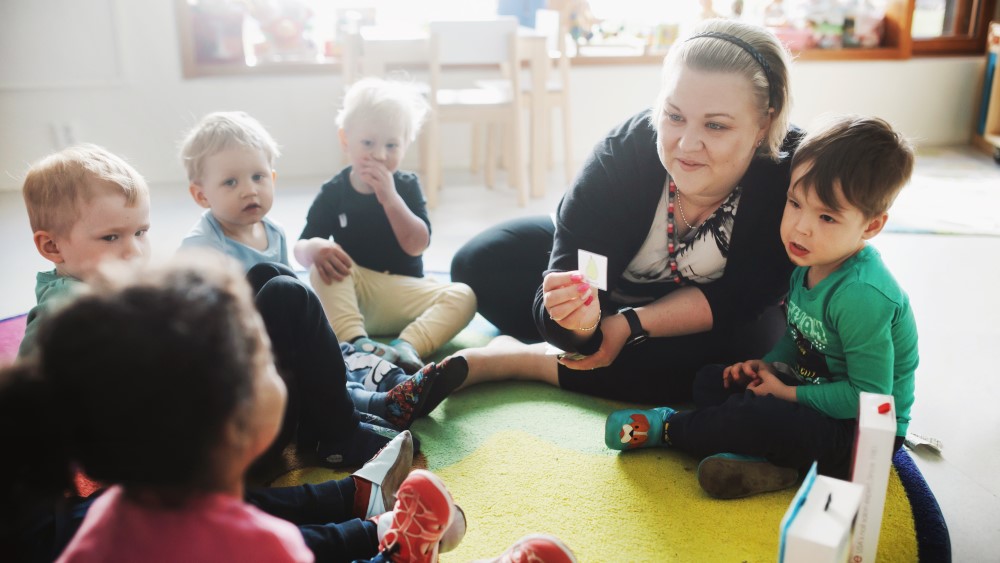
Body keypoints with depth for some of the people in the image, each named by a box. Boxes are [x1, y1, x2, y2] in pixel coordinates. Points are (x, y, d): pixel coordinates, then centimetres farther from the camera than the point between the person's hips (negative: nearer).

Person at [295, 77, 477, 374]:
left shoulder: (407, 186, 1)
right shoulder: (333, 193, 0)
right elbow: (300, 247, -3)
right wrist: (314, 248, -29)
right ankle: (355, 340, -41)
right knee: (322, 266, -29)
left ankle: (407, 345, -43)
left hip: (404, 291, 1)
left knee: (463, 296, -23)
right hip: (353, 291, 0)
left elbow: (416, 245, -12)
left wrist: (390, 197, -22)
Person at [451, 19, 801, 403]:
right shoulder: (622, 151, -29)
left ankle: (520, 360, -24)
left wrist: (630, 324, -31)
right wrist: (580, 325, -54)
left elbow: (742, 296, -22)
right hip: (609, 292, 0)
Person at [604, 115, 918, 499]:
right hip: (813, 387, 9)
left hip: (861, 432, -9)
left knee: (754, 415, -30)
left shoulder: (862, 295, -30)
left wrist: (788, 393, -17)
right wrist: (769, 365, -2)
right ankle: (757, 459, -18)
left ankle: (667, 428, -4)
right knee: (710, 379, 4)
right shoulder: (809, 265, -2)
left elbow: (870, 395, -25)